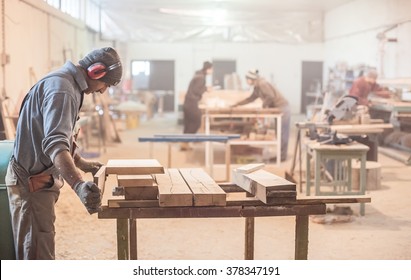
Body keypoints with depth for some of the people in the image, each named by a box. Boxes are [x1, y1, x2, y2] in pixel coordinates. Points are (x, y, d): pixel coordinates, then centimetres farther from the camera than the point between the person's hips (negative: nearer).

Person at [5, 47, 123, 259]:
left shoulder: (65, 82, 11)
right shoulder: (61, 89, -23)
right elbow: (55, 144, -39)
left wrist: (82, 164, 24)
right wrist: (79, 185, -51)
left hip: (40, 177, 11)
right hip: (32, 181, -11)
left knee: (39, 248, 21)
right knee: (38, 254, -7)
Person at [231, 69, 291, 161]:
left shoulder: (262, 84, -15)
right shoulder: (257, 87, 14)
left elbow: (271, 96, -27)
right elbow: (251, 98, 24)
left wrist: (263, 106, -13)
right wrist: (237, 104, 22)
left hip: (282, 108, -10)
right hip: (278, 109, 10)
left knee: (282, 133, -4)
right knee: (281, 133, 12)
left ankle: (282, 156, 0)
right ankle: (281, 155, 17)